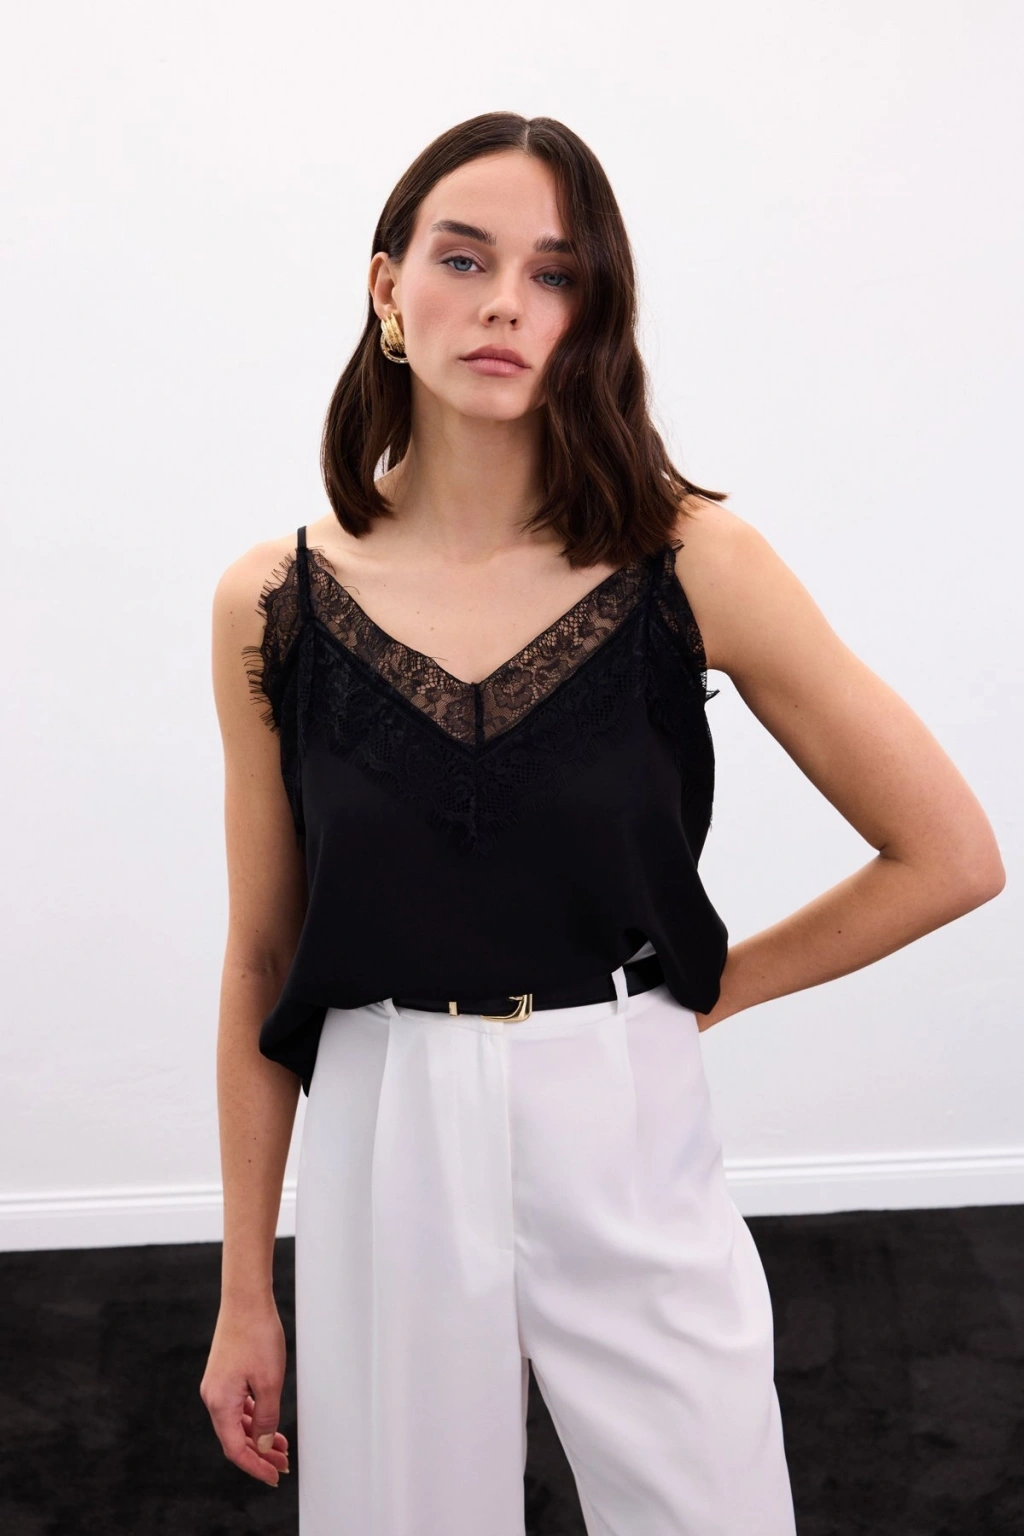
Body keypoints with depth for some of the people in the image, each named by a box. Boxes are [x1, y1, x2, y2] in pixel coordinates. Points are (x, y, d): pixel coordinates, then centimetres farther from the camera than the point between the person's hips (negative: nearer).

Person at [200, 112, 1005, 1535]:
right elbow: (262, 963, 3)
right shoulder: (274, 603, -4)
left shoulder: (691, 565, -8)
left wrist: (710, 984, 0)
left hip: (629, 1149, -1)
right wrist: (245, 1294, 7)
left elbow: (951, 855, -2)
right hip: (385, 1160, 1)